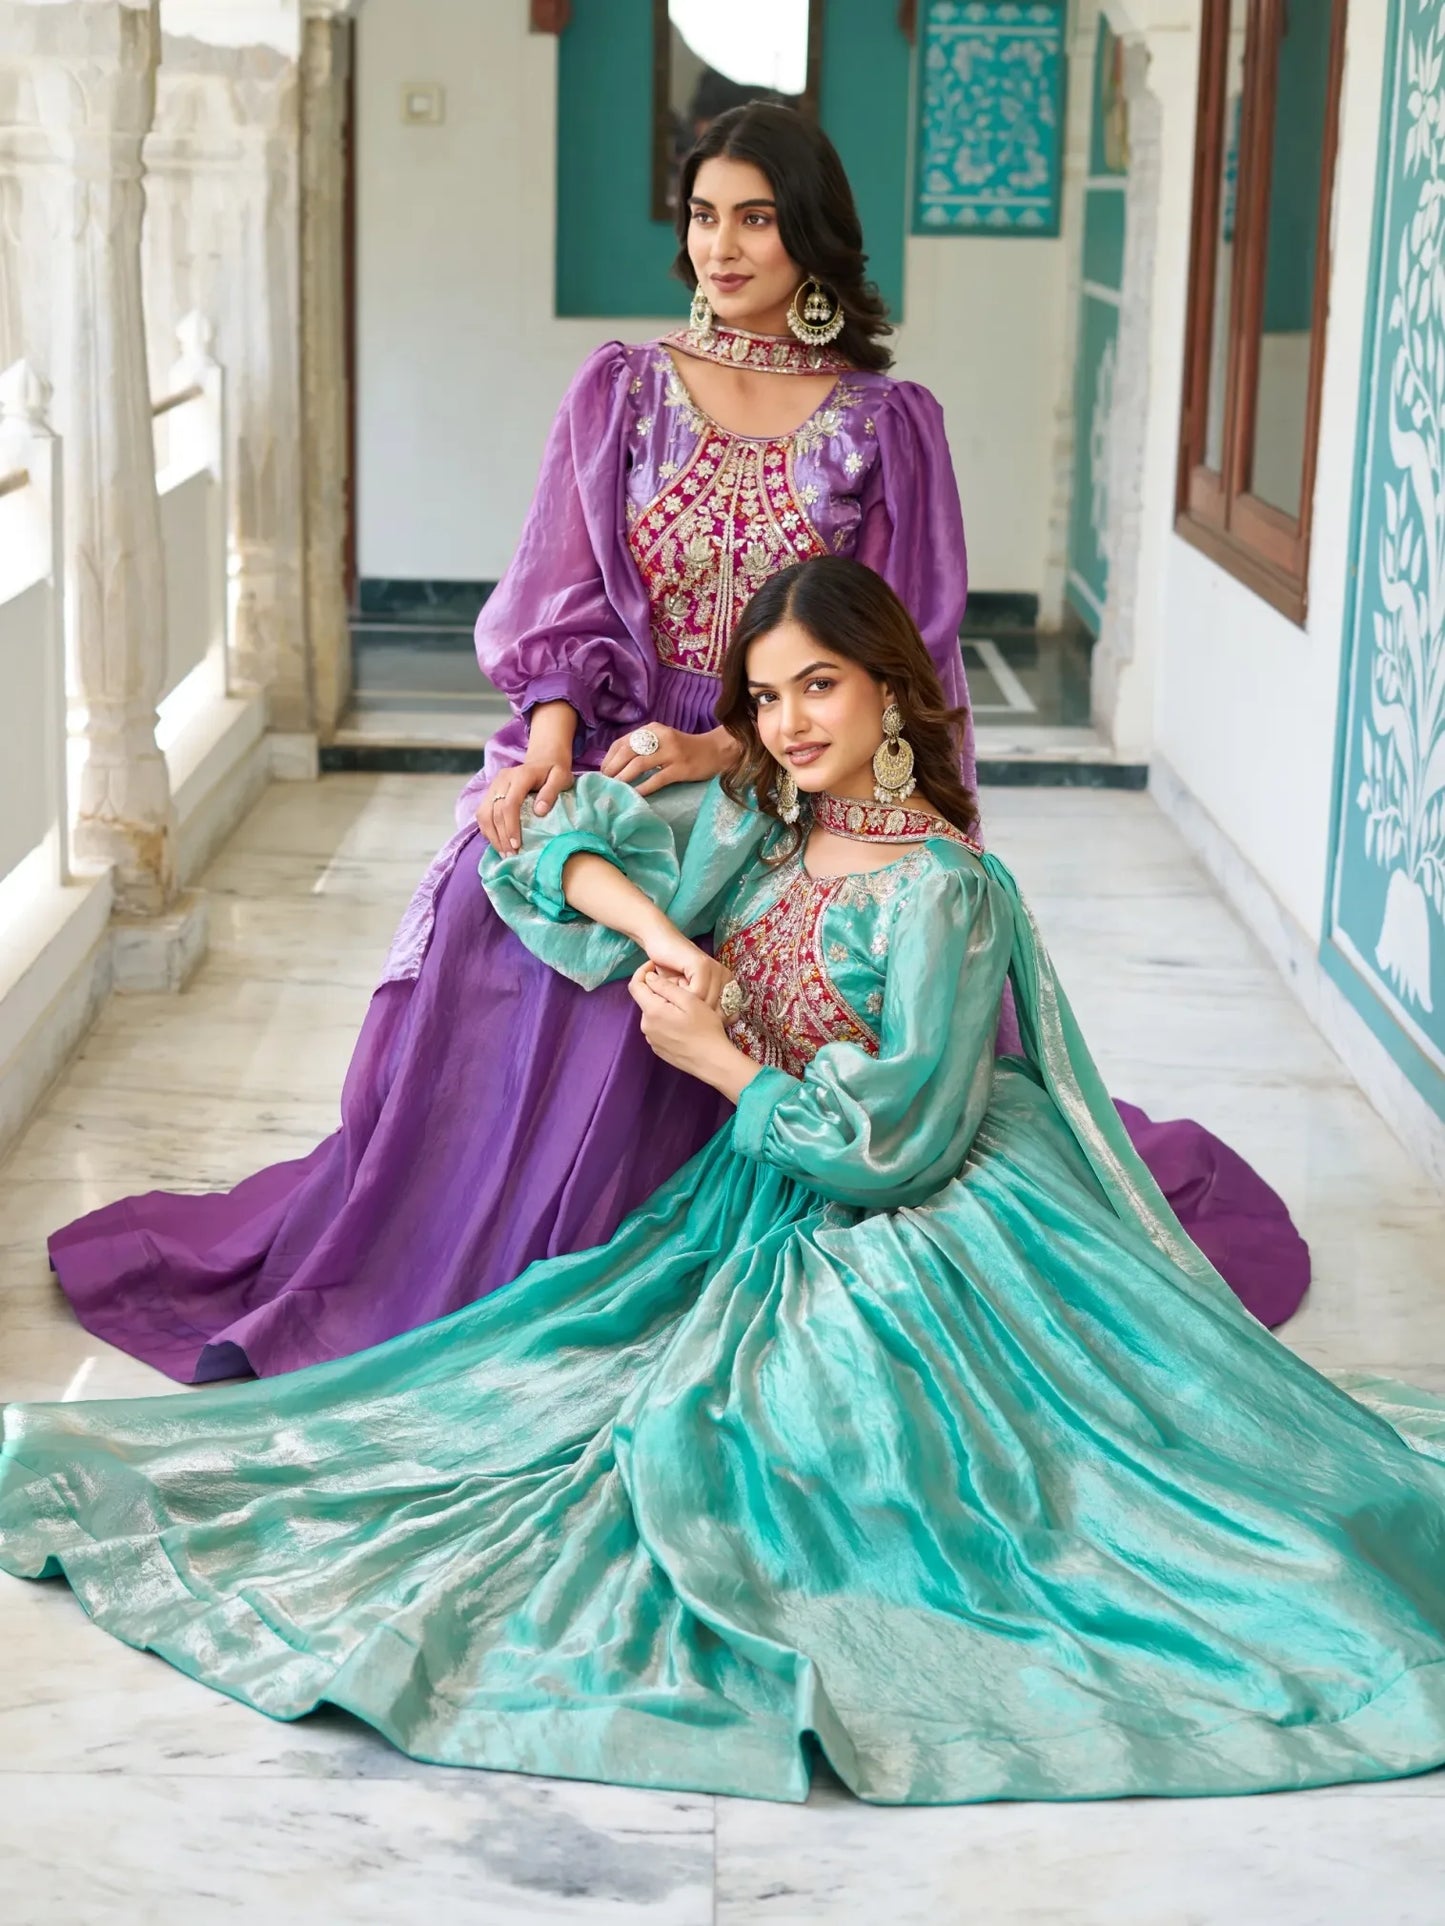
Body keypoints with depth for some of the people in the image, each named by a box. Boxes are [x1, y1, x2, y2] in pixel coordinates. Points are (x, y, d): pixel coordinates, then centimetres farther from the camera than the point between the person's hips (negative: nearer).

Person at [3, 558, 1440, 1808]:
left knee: (718, 1427, -21)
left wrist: (720, 1058, -10)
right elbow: (552, 840, 7)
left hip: (915, 1244, -7)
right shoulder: (753, 831, 6)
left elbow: (899, 1136, -17)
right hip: (768, 1220, 7)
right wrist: (661, 930, -10)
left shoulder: (942, 889, -15)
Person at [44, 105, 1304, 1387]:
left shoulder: (888, 424, 3)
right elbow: (565, 605, 4)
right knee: (490, 950, -21)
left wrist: (722, 751, -13)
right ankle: (345, 1297, -13)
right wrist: (554, 738, -16)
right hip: (614, 752, 1)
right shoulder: (620, 393, 8)